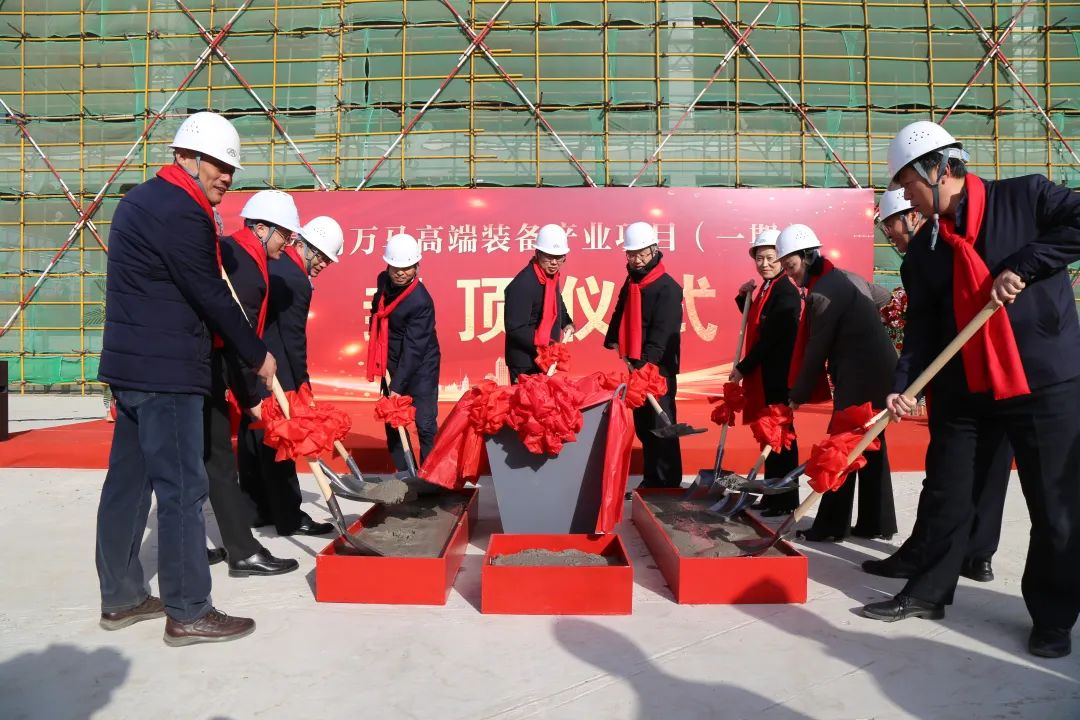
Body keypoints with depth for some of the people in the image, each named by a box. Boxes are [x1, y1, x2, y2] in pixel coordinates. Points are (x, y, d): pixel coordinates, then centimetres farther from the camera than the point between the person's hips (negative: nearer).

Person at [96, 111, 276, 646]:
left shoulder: (140, 199, 17)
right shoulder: (179, 210, -15)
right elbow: (210, 297, -14)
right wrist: (257, 356, -4)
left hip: (129, 364, 10)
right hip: (165, 372, -10)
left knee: (127, 481, 14)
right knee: (182, 488, -4)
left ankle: (121, 598, 26)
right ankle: (188, 613, 5)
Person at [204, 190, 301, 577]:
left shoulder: (225, 249, 12)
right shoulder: (249, 270, -17)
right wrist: (251, 399, -13)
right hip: (204, 373, -10)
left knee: (196, 457, 15)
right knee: (219, 461, -4)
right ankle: (244, 553, 4)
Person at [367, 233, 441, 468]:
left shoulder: (421, 301, -26)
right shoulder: (383, 281, -4)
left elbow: (413, 349, -27)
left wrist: (397, 388, -28)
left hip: (421, 366, -7)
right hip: (392, 363, 7)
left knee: (425, 424, -7)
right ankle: (404, 472, 24)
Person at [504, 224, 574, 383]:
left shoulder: (551, 276, 5)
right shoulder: (522, 285, -24)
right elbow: (515, 329, -25)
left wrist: (567, 324, 7)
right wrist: (545, 344, -30)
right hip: (525, 364, -9)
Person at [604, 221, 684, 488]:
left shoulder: (668, 288, -13)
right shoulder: (631, 283, 11)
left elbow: (661, 335, -21)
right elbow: (620, 316, 21)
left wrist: (644, 365, -28)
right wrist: (613, 342, 5)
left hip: (658, 371, -8)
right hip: (636, 368, 8)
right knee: (643, 428, 14)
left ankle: (668, 486, 8)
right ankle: (651, 480, 26)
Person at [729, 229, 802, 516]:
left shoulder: (786, 291, -14)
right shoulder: (766, 288, 13)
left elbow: (771, 337, -19)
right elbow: (755, 324, 23)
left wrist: (743, 368, -13)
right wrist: (744, 297, 8)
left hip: (778, 376, -9)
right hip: (763, 374, 9)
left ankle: (786, 501, 10)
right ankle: (773, 495, 25)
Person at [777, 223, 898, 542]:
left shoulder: (822, 292, -16)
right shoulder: (848, 277, 12)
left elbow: (816, 349, -13)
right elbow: (883, 296, 31)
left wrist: (799, 394, -4)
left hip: (861, 375, -10)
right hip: (880, 369, 10)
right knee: (870, 444, 13)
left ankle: (831, 525, 1)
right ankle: (877, 522, 20)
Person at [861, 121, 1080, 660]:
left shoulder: (1026, 197, -3)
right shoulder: (923, 248, 7)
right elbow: (922, 326, 4)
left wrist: (1022, 265, -21)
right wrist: (903, 384, -8)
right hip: (962, 389, 4)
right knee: (947, 495, 11)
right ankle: (930, 592, 28)